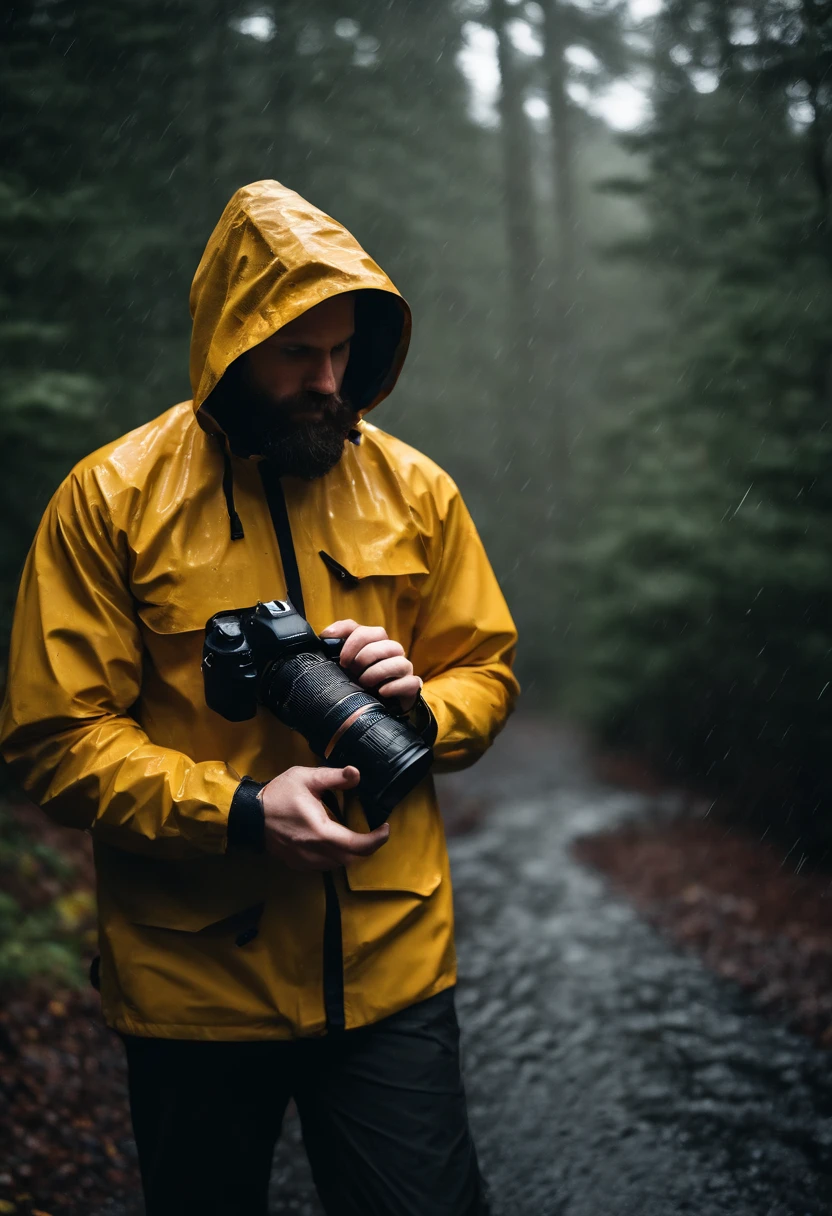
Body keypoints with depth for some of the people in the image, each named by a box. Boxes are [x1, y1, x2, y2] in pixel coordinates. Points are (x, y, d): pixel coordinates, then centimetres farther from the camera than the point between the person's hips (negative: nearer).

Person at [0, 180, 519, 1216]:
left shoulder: (414, 489, 5)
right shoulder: (110, 498, -6)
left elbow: (486, 670, 14)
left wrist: (419, 702, -10)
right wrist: (241, 811, -20)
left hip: (392, 966, 2)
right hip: (192, 975, -1)